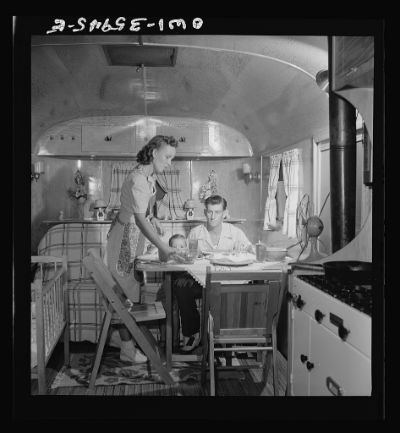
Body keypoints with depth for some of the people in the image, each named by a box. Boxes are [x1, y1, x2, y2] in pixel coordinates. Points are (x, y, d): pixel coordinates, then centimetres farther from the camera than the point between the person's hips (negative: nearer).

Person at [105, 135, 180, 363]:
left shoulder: (150, 175, 4)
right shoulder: (138, 180, -26)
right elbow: (140, 220, -33)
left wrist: (151, 217, 3)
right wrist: (163, 247, -38)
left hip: (136, 236, 10)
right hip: (126, 236, -10)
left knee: (132, 289, 16)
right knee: (126, 293, -1)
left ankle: (131, 341, 28)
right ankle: (127, 349, 9)